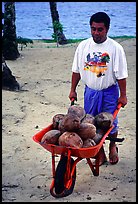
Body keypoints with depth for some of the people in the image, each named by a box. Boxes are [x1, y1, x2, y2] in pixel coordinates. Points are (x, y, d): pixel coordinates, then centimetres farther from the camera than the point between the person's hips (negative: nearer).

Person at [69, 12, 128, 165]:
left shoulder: (115, 48, -12)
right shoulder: (83, 46, -2)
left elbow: (121, 75, -9)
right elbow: (76, 70, 6)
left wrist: (123, 95, -8)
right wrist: (73, 90, 7)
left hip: (109, 91, -2)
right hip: (90, 91, 3)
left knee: (111, 123, 7)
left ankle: (112, 147, 36)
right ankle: (100, 153, 22)